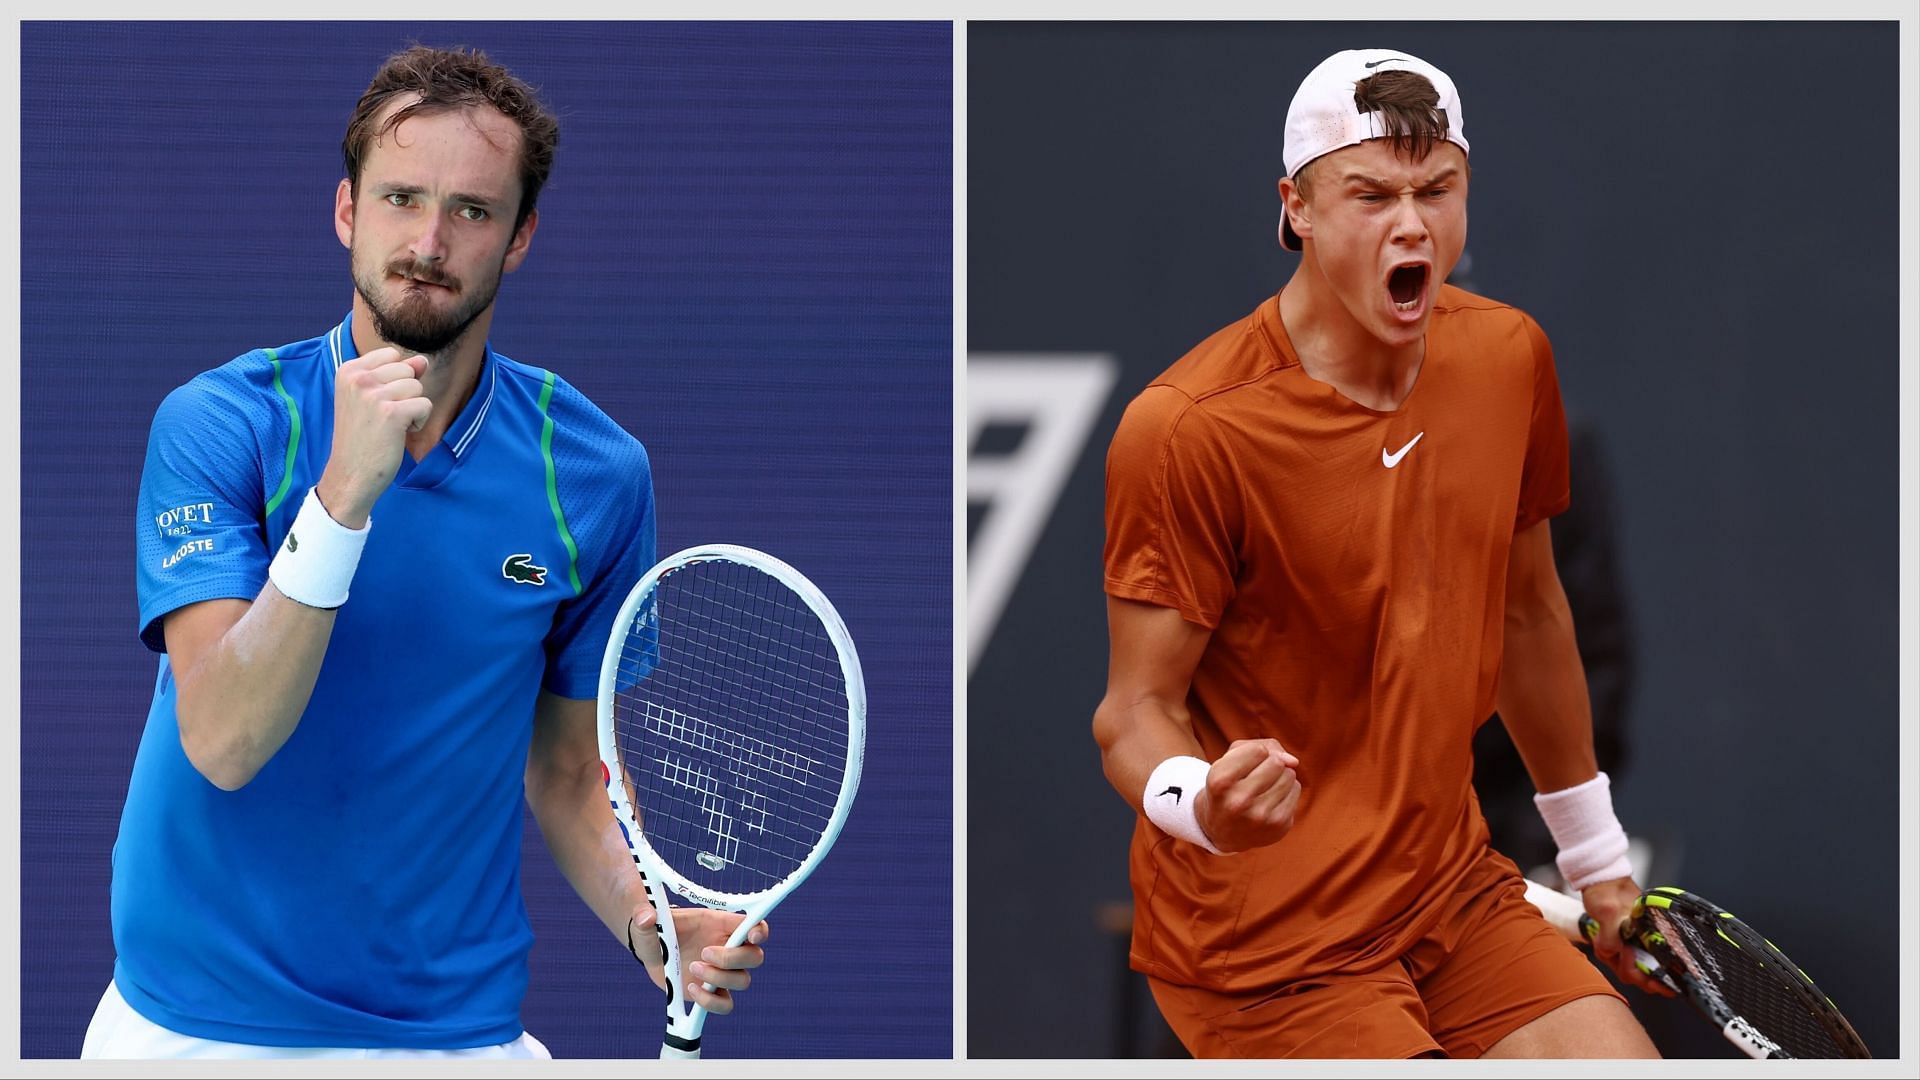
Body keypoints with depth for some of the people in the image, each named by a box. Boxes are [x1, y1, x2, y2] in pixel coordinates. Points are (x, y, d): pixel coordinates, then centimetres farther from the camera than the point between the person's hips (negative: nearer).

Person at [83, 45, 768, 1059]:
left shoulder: (598, 473, -2)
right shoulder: (214, 425, -10)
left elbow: (565, 770, 8)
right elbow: (223, 742, -21)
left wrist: (649, 923, -10)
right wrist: (344, 493, -29)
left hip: (457, 1029, 2)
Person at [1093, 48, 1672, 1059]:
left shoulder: (1508, 356, 2)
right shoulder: (1186, 429, -19)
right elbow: (1136, 708, -15)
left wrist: (1594, 852, 24)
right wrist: (1199, 802, -37)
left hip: (1453, 889, 7)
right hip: (1264, 951, -7)